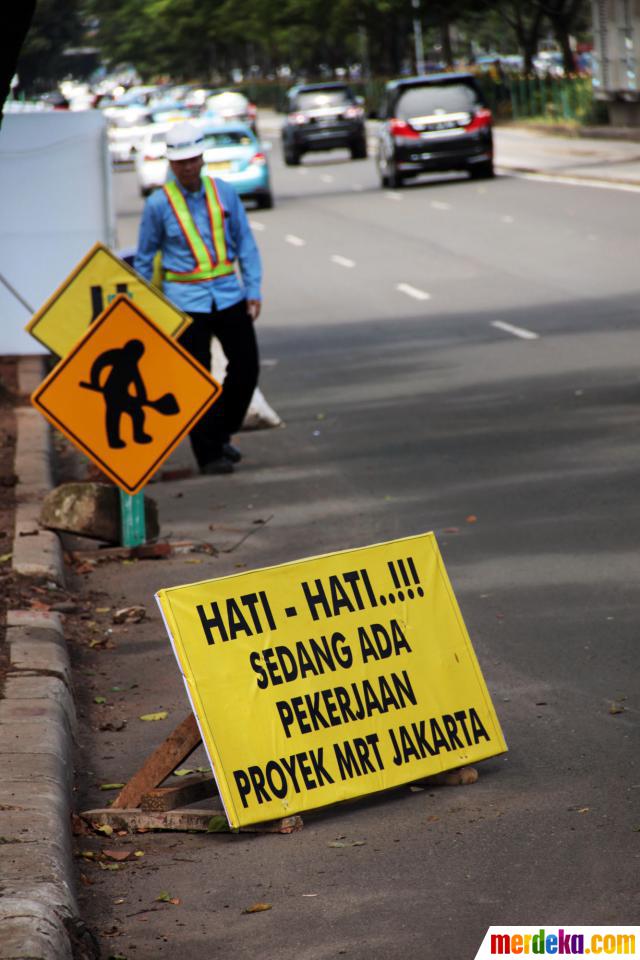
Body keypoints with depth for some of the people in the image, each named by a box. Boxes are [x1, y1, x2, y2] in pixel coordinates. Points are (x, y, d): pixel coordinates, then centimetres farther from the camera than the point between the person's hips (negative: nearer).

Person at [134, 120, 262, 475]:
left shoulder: (224, 193, 3)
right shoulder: (159, 204, -4)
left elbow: (245, 245, 9)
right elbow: (144, 258, 5)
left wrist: (253, 291, 2)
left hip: (228, 294, 3)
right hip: (185, 301, -3)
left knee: (246, 366, 5)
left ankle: (222, 433, 25)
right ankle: (208, 453, 4)